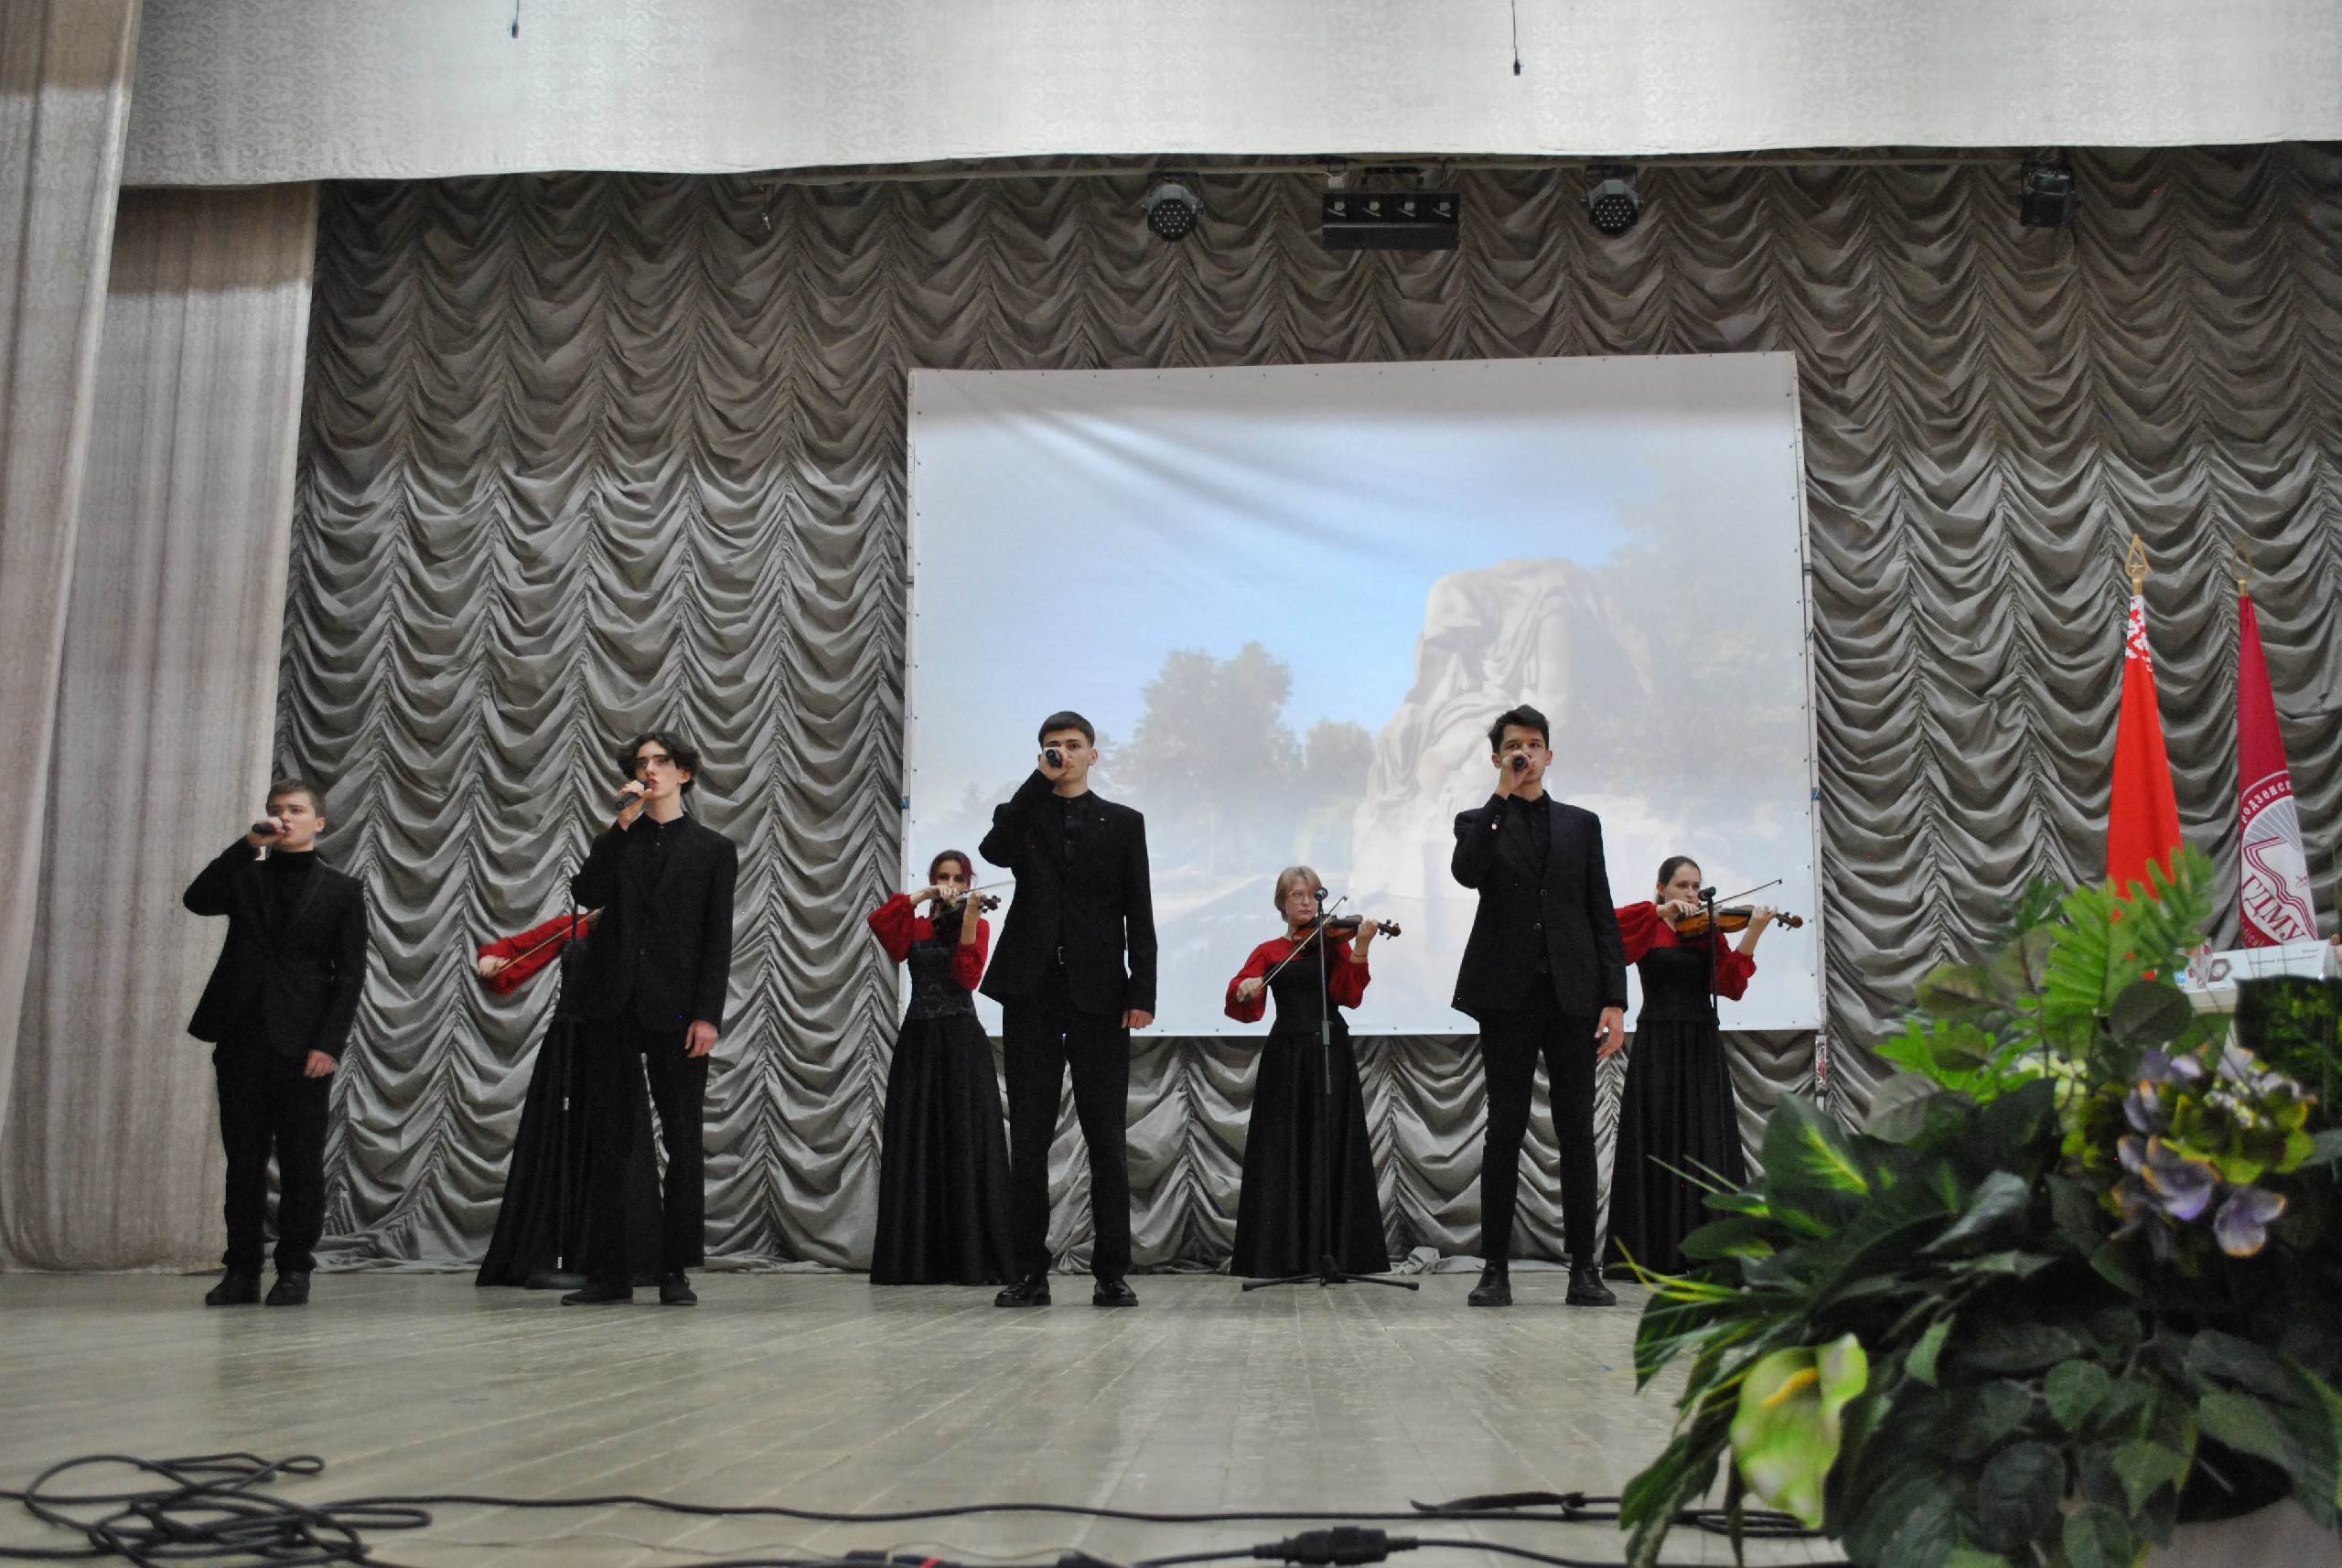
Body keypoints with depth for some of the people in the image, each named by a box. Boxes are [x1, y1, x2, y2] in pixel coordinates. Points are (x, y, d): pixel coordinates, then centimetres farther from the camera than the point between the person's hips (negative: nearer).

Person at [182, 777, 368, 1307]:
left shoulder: (341, 891, 8)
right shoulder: (245, 876, 16)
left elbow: (350, 974, 2)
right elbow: (197, 900, -5)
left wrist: (328, 1043, -9)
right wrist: (248, 844, -9)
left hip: (302, 1045, -2)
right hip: (241, 1037, 2)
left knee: (301, 1162, 0)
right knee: (243, 1160, 5)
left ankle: (294, 1270, 7)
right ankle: (242, 1270, 11)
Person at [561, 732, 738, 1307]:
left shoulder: (713, 849, 9)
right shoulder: (616, 841, 17)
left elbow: (717, 940, 2)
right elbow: (586, 894, -3)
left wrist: (707, 1014, -8)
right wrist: (622, 824, -4)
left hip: (675, 1010, -2)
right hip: (610, 1006, 2)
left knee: (683, 1141, -1)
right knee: (606, 1141, 3)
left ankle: (676, 1270, 6)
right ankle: (608, 1271, 9)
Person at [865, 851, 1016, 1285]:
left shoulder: (978, 925, 5)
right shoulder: (915, 927, 14)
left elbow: (968, 976, -12)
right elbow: (878, 920, -6)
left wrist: (968, 922, -21)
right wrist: (923, 896, -10)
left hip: (962, 1042, -3)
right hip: (917, 1041, 3)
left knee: (966, 1146, -6)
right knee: (913, 1147, 2)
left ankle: (972, 1258, -4)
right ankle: (915, 1257, 7)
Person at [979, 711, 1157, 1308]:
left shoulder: (1122, 823, 12)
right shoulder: (1021, 814, 13)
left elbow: (1139, 915, 6)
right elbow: (994, 849, -12)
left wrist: (1141, 992, -4)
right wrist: (1041, 779, -11)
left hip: (1098, 993, -1)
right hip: (1031, 991, 1)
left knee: (1106, 1137, 1)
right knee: (1028, 1137, 3)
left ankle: (1112, 1271, 6)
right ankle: (1030, 1271, 9)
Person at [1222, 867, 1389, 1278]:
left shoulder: (1334, 941, 9)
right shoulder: (1269, 951, 11)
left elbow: (1349, 994, -7)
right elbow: (1244, 1008, 1)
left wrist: (1359, 950, -21)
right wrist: (1245, 989, -21)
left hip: (1331, 1056, 0)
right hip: (1286, 1055, 1)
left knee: (1333, 1149, -1)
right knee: (1284, 1152, 1)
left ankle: (1335, 1249, 4)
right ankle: (1282, 1254, 5)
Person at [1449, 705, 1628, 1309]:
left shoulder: (1581, 824, 14)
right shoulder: (1481, 823, 9)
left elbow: (1602, 917, 9)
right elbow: (1467, 872, -15)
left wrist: (1615, 999, 0)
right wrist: (1501, 796, -11)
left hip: (1572, 996, 2)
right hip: (1508, 996, -2)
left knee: (1577, 1130, 3)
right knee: (1505, 1130, 1)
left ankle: (1585, 1268, 9)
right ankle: (1495, 1269, 7)